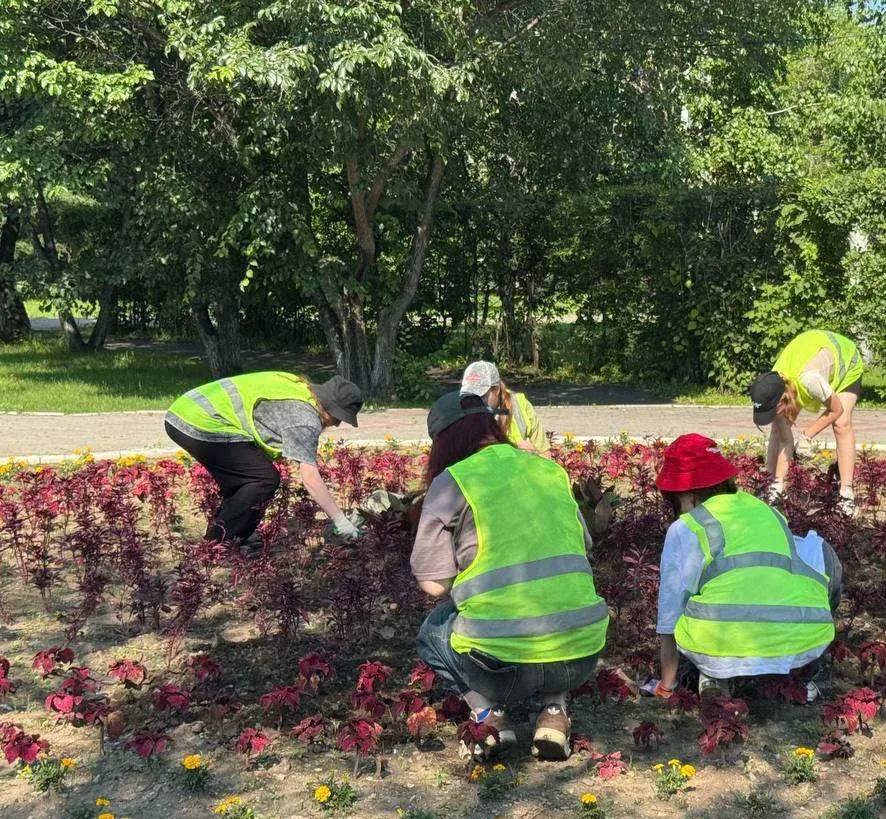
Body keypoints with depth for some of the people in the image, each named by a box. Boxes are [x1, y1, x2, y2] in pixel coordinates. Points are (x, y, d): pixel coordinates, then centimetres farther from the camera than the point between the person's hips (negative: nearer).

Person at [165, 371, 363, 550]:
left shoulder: (298, 387, 16)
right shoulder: (304, 416, -12)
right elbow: (310, 478, -17)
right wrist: (340, 520, -11)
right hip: (202, 427, -10)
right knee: (266, 478, -7)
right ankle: (217, 543, -3)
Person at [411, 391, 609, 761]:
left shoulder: (451, 482, -1)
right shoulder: (551, 470, 13)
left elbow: (433, 583, 1)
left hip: (502, 665, -3)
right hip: (581, 656, 4)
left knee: (433, 631, 29)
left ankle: (487, 713, 5)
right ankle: (554, 710, 15)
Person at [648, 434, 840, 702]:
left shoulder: (685, 529, 12)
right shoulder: (766, 511, 25)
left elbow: (669, 618, 14)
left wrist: (665, 686, 26)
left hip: (727, 644, -2)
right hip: (805, 643, 2)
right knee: (821, 551, 30)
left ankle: (716, 676, 10)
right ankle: (800, 672, 26)